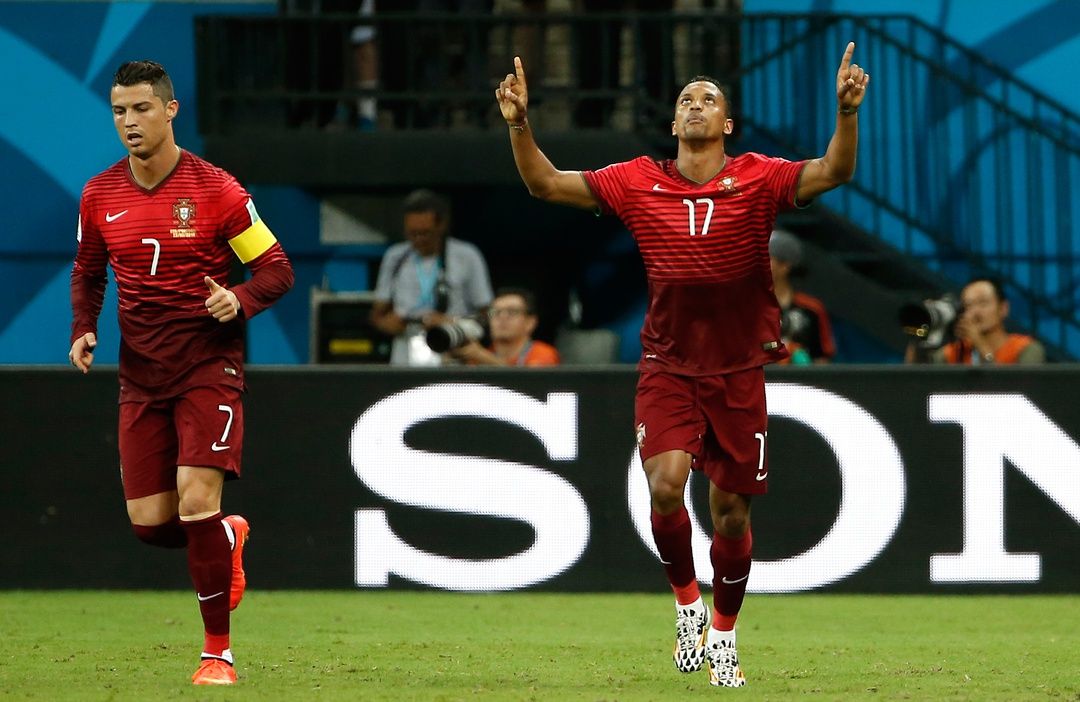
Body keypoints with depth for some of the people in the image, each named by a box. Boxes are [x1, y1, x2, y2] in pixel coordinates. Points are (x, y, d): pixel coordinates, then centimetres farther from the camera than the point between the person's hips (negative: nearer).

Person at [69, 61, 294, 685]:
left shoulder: (215, 189, -9)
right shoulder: (99, 196, 4)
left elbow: (277, 268, -4)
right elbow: (88, 272, 21)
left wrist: (240, 299, -24)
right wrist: (84, 331, 3)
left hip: (210, 368, -4)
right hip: (142, 375, 4)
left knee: (197, 502, -19)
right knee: (149, 523, -1)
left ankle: (218, 651, -6)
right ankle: (228, 538, 35)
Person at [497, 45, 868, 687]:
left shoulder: (758, 180, -4)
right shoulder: (638, 183, 1)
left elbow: (833, 172, -17)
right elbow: (547, 183, 3)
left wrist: (847, 111, -33)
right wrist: (520, 125, -11)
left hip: (739, 373, 0)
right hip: (668, 368, 0)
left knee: (732, 508, 6)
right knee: (666, 485, -21)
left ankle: (723, 633, 28)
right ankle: (686, 601, 5)